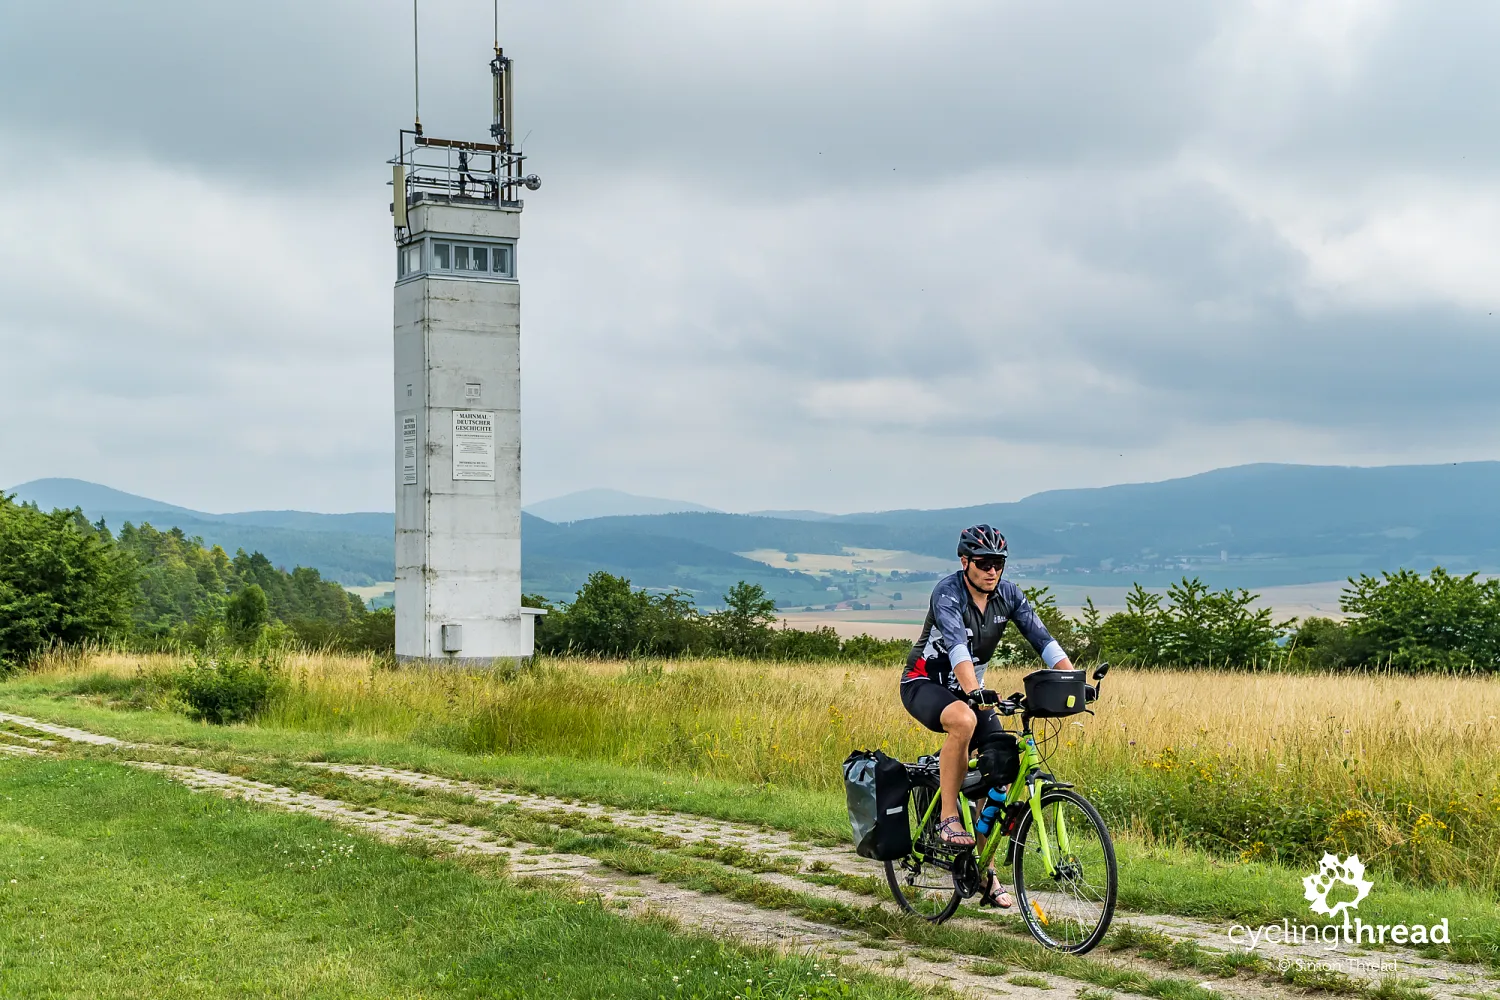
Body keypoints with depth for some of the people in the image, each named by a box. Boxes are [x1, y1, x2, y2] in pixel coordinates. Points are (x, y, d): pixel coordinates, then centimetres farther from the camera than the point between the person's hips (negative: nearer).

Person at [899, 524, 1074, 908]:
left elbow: (1042, 639, -14)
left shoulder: (1009, 595, -6)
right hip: (925, 684, -6)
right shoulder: (947, 592, -23)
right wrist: (975, 692, -53)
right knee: (963, 720, -39)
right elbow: (956, 646, -38)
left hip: (968, 689, 6)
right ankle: (948, 818, -24)